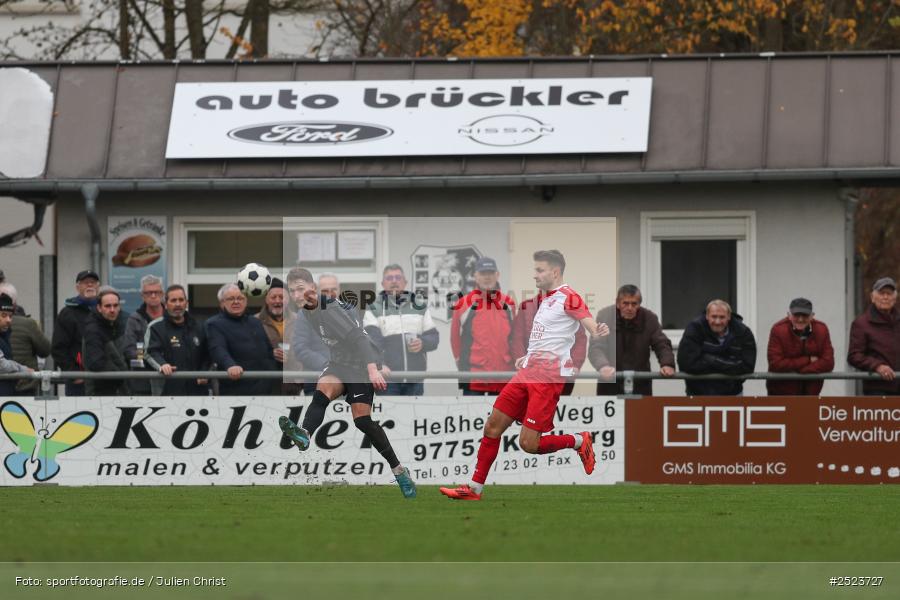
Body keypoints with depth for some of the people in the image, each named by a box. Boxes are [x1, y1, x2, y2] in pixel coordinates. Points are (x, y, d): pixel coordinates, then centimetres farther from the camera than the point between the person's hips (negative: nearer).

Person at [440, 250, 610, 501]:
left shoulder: (568, 298, -10)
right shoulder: (547, 299, 17)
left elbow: (593, 327, -22)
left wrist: (599, 333, -44)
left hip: (548, 379, -9)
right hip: (528, 374, 9)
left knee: (528, 443, -12)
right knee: (493, 425, 6)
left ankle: (579, 442, 12)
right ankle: (474, 488, 13)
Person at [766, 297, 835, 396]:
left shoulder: (821, 329, -6)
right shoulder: (778, 330, -15)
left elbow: (828, 363, -11)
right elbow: (775, 364, -21)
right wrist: (807, 360, -17)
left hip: (810, 391, 3)